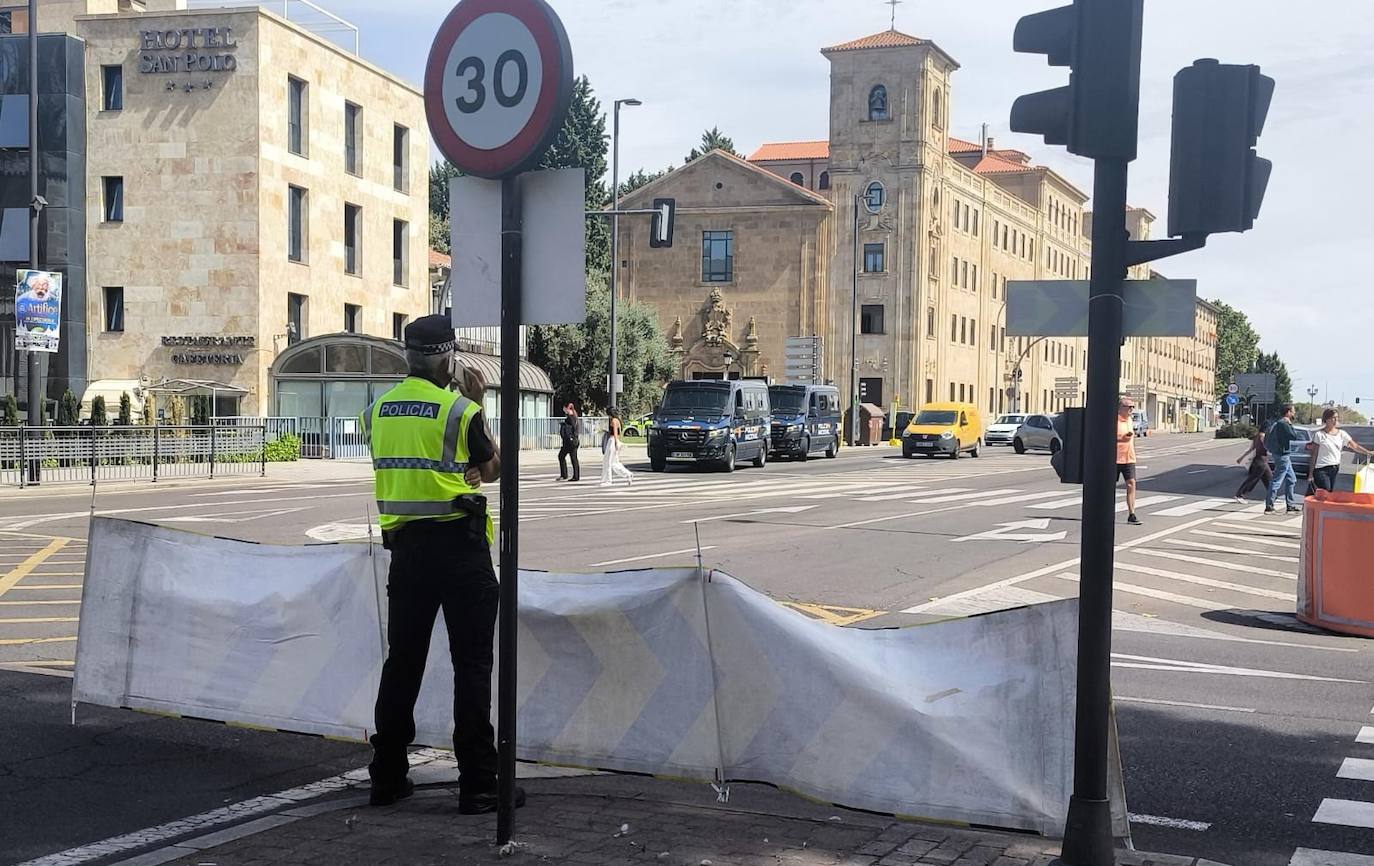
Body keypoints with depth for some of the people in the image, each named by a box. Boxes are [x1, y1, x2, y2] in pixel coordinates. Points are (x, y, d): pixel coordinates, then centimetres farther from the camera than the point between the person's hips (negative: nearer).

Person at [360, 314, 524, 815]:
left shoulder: (378, 410, 5)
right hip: (459, 545, -5)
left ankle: (387, 777, 18)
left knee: (402, 660, 13)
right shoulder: (460, 411, -10)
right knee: (472, 664, 0)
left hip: (404, 544, 5)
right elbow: (492, 469, 4)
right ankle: (478, 785, 1)